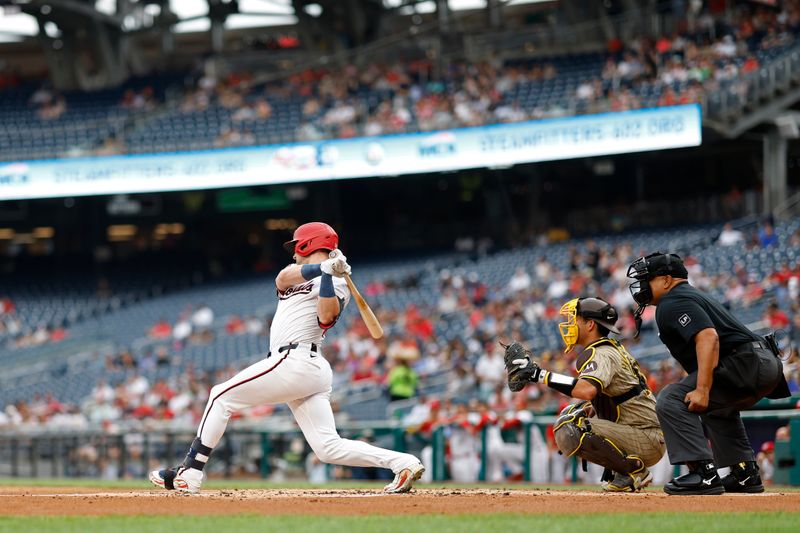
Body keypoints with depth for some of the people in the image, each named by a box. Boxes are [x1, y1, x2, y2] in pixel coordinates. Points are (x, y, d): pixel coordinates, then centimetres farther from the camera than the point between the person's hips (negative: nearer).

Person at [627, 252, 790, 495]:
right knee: (718, 405, 38)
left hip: (746, 363, -11)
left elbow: (708, 337, -21)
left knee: (672, 399, -16)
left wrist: (702, 390, -27)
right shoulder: (694, 295, 28)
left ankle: (704, 473, -21)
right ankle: (746, 474, 32)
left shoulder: (672, 302, -6)